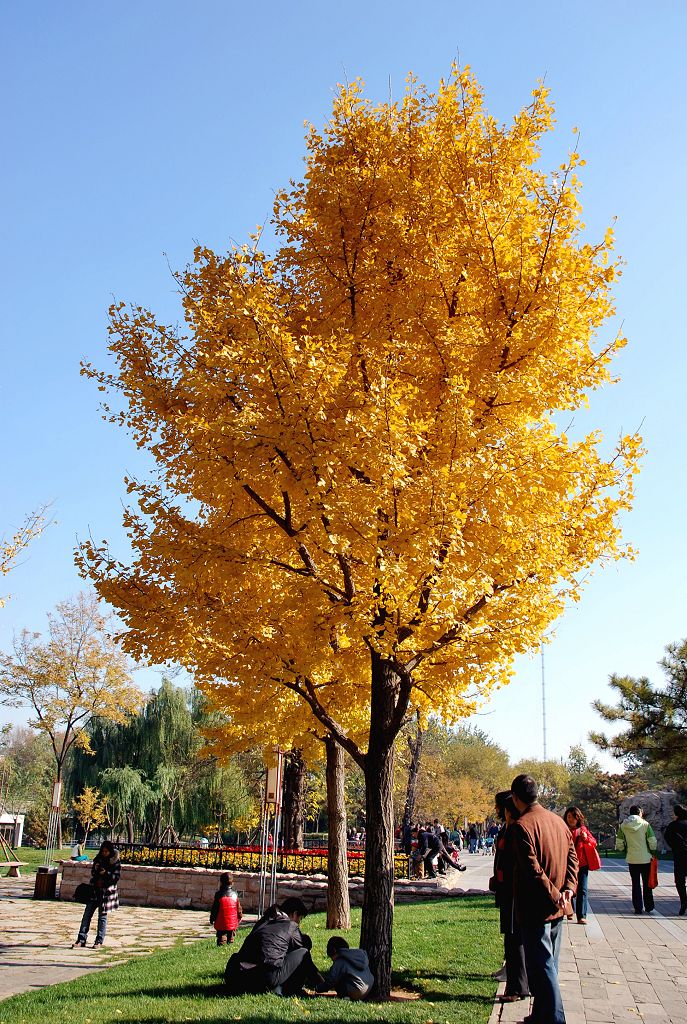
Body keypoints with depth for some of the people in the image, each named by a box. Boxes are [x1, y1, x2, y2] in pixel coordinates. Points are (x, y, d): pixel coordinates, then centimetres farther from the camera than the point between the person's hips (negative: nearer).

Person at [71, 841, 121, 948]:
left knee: (102, 916, 2)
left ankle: (99, 941, 10)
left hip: (107, 892, -4)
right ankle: (81, 939, 3)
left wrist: (105, 873, -16)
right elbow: (93, 873, 13)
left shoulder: (116, 862, -5)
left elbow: (116, 877, -8)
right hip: (95, 891, 4)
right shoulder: (98, 860, 8)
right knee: (87, 914, 0)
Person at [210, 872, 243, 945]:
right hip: (233, 923, 4)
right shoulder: (235, 894, 1)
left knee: (221, 939, 1)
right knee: (231, 938, 16)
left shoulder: (219, 894, -10)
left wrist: (212, 918, 4)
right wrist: (239, 917, 19)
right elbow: (238, 908, 6)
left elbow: (214, 909, -7)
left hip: (221, 923, -3)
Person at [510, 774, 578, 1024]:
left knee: (541, 966, -1)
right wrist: (568, 888, -2)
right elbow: (572, 856, 7)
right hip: (557, 909, 8)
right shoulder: (558, 820, 6)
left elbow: (533, 869, -23)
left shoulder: (522, 825, -18)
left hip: (535, 909, -8)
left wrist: (554, 895, -16)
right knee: (549, 964, 18)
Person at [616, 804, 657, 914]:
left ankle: (638, 908, 9)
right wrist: (653, 852, 9)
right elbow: (652, 842, -9)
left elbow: (619, 843, 0)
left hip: (631, 859, 2)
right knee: (647, 884, 11)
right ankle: (649, 907, 16)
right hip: (645, 858, -2)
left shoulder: (623, 825, -2)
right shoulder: (645, 824, -9)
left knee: (636, 883, 10)